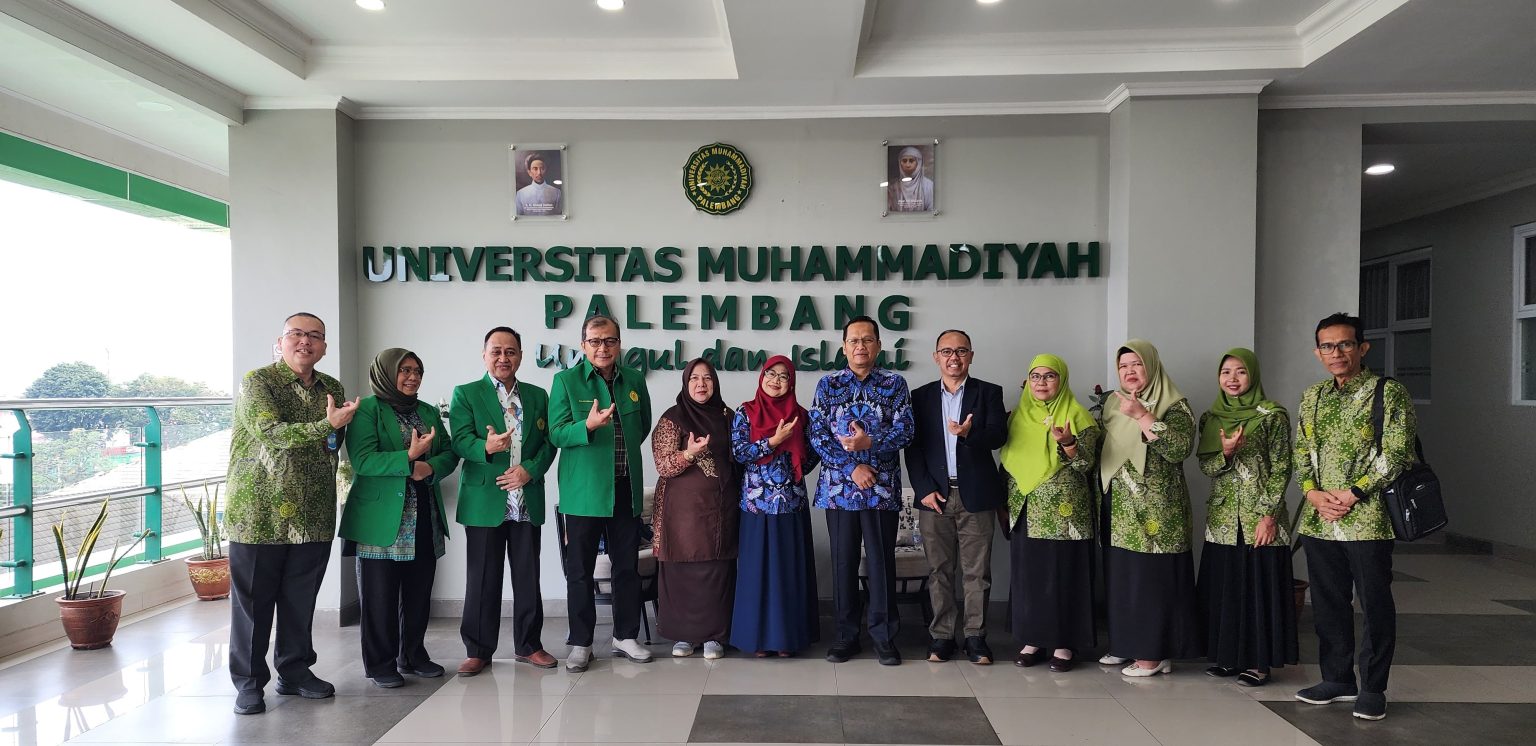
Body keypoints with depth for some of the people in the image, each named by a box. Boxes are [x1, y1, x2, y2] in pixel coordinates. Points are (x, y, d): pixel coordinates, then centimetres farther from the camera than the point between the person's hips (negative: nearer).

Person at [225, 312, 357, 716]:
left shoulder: (333, 389, 11)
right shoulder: (258, 382, -6)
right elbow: (269, 432, -20)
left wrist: (337, 434, -1)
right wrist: (325, 426, -26)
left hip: (313, 515, 5)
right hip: (259, 512, -5)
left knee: (301, 599, 12)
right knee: (254, 600, 4)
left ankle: (295, 671, 25)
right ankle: (248, 681, 15)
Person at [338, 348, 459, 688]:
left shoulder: (429, 412, 16)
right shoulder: (367, 410, -3)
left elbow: (449, 454, 11)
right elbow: (362, 460, -14)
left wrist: (430, 467, -10)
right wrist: (409, 458, -22)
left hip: (425, 517, 6)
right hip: (383, 517, -5)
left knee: (419, 590, 10)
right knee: (380, 593, 1)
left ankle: (413, 655, 22)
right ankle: (381, 663, 11)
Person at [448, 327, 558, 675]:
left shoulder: (538, 396, 13)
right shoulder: (465, 394, 3)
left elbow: (548, 443, 7)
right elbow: (460, 440, -9)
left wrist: (530, 470, -10)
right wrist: (486, 448, -29)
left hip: (528, 502, 3)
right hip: (484, 502, -3)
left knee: (528, 577, 10)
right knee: (482, 580, 3)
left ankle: (528, 645, 21)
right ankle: (478, 650, 14)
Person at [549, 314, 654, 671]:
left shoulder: (634, 380, 9)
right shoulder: (566, 381, -3)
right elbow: (556, 434, -9)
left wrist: (624, 451, 13)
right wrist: (588, 426, -26)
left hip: (626, 489, 4)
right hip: (584, 491, -4)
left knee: (628, 566, 10)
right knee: (580, 570, 4)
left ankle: (626, 636, 24)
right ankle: (580, 643, 15)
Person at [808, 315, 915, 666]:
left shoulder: (895, 384, 4)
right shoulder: (828, 385, 6)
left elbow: (905, 430, -4)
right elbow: (817, 435, -2)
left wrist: (870, 443, -21)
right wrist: (852, 467, -12)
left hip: (882, 488, -1)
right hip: (839, 487, 1)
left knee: (882, 561, 3)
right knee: (843, 561, 7)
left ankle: (884, 635, 14)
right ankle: (846, 635, 17)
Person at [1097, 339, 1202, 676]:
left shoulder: (1173, 406, -4)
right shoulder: (1114, 405, 15)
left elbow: (1180, 448, -20)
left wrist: (1141, 416, -23)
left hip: (1155, 510, -6)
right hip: (1118, 509, 6)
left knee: (1152, 576, -5)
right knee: (1119, 575, 8)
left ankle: (1153, 653, 3)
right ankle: (1125, 644, 19)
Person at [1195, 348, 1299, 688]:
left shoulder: (1272, 415, -5)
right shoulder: (1211, 418, 9)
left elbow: (1281, 469, -7)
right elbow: (1205, 465, 7)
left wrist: (1269, 514, -13)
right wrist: (1225, 453, -15)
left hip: (1259, 518, -4)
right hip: (1222, 518, 5)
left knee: (1260, 585, 0)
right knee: (1223, 586, 8)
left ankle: (1259, 660, 9)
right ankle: (1228, 655, 20)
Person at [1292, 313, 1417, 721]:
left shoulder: (1388, 392, -5)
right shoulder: (1311, 397, 13)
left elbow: (1398, 452, -11)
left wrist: (1352, 494, -15)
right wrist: (1313, 492, -3)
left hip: (1367, 519, -5)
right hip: (1318, 520, 6)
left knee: (1375, 605, 2)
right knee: (1327, 604, 12)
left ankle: (1373, 688, 14)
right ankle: (1338, 679, 26)